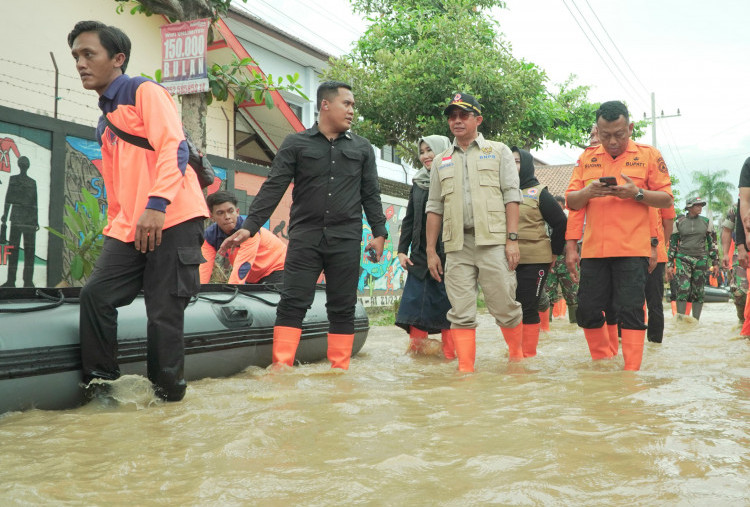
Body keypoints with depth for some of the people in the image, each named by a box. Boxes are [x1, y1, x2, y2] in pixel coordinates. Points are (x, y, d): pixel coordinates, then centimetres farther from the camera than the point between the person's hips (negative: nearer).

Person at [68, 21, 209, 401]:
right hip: (129, 229, 8)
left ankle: (168, 392, 9)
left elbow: (174, 147, -15)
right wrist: (113, 229, 24)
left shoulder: (145, 92, -1)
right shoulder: (105, 122, 24)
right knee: (95, 295, -1)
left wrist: (156, 204, -26)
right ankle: (99, 383, 12)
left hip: (172, 220, -8)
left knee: (164, 312, -6)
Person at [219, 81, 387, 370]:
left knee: (343, 308, 4)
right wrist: (249, 227, -9)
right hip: (305, 237, -2)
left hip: (346, 240, 2)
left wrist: (379, 232, 4)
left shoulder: (362, 148, 14)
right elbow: (273, 188, 0)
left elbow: (371, 194, 15)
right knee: (292, 303, -7)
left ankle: (340, 371, 11)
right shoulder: (296, 144, 7)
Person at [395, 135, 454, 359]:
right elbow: (409, 220, 17)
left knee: (447, 305, -1)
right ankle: (416, 350, 5)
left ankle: (449, 354, 7)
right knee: (416, 302, 1)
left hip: (449, 255, -5)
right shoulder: (418, 183, 15)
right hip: (420, 255, 5)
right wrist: (402, 250, 9)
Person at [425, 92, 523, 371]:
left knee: (504, 306, -2)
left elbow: (511, 196, 3)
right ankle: (465, 370, 2)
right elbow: (434, 208, 18)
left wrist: (513, 239, -7)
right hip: (457, 245, 3)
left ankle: (517, 357, 18)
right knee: (461, 313, -1)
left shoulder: (498, 152, 11)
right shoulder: (441, 162, 20)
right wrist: (431, 251, 11)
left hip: (492, 241, -3)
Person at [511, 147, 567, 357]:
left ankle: (529, 354, 5)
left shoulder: (539, 193, -1)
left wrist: (554, 253, 1)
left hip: (534, 261, -4)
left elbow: (561, 223, 0)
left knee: (528, 308, -2)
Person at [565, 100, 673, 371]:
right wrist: (587, 192, -10)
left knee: (631, 310, -6)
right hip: (594, 249, 4)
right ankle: (603, 363, 23)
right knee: (587, 312, 5)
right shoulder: (587, 157, 12)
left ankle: (631, 371, 2)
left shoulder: (649, 155, 4)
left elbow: (666, 199, 2)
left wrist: (636, 192, -15)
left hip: (633, 248, -3)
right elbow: (571, 202, 11)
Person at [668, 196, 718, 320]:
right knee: (683, 288, -16)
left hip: (701, 260, 2)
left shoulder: (706, 222, 10)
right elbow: (672, 243, 8)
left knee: (699, 291, 2)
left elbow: (712, 242, 13)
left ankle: (696, 321, 9)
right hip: (683, 259, -2)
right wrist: (670, 263, 3)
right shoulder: (679, 223, 4)